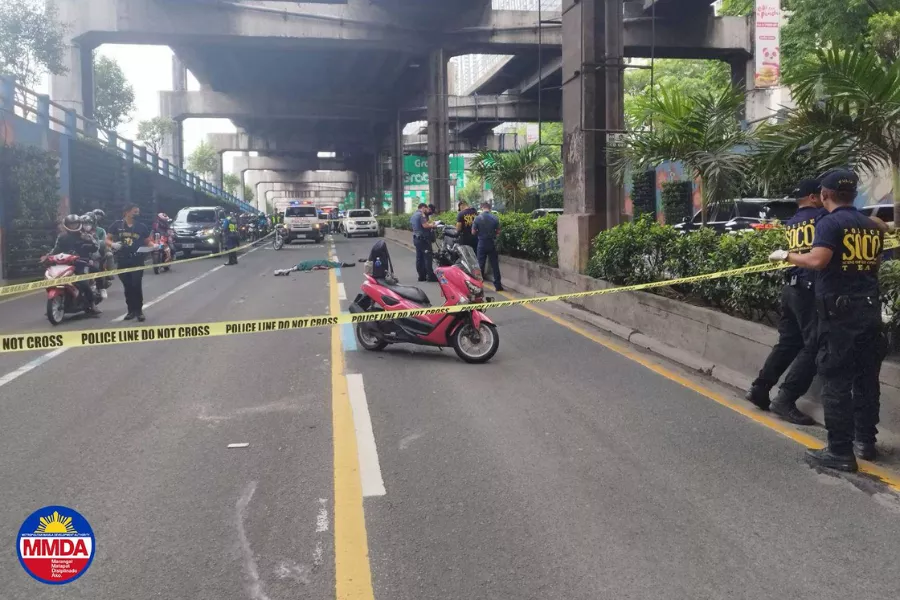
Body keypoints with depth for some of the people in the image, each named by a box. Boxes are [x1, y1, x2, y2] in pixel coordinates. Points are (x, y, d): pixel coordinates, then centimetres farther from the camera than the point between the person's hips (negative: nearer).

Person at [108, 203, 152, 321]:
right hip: (122, 260, 1)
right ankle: (131, 310, 16)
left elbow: (148, 241, 10)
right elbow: (107, 239, 8)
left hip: (137, 260, -1)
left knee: (137, 285, -8)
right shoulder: (117, 225, 5)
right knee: (127, 286, 7)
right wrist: (113, 244, -13)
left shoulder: (142, 227, 6)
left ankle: (139, 310, 0)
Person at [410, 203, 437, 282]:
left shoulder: (413, 215, 18)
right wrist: (431, 225, -3)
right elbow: (425, 225, -23)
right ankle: (430, 275, -11)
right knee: (427, 256, -9)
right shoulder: (421, 214, -11)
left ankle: (421, 276, 9)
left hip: (416, 238, 9)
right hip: (423, 238, -9)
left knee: (419, 258, 8)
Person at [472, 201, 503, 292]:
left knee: (480, 265, 7)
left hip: (482, 243, -1)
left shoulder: (478, 218, -8)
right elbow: (498, 231, 0)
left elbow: (473, 232, -5)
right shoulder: (495, 218, -5)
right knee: (495, 265, 6)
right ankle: (498, 285, 8)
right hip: (492, 243, 1)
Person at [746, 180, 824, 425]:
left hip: (791, 287, 7)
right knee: (813, 347, -3)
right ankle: (785, 400, -4)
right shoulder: (823, 216, -3)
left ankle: (759, 388, 18)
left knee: (788, 343, 15)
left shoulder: (791, 224, 17)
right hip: (811, 288, -7)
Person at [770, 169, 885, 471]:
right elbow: (875, 262, 20)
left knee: (837, 380, -3)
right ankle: (865, 441, 25)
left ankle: (840, 451, -1)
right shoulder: (873, 226, 12)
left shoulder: (829, 223, -10)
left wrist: (787, 255, -7)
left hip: (839, 309, -7)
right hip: (869, 307, 7)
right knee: (866, 377, 15)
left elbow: (817, 260, -22)